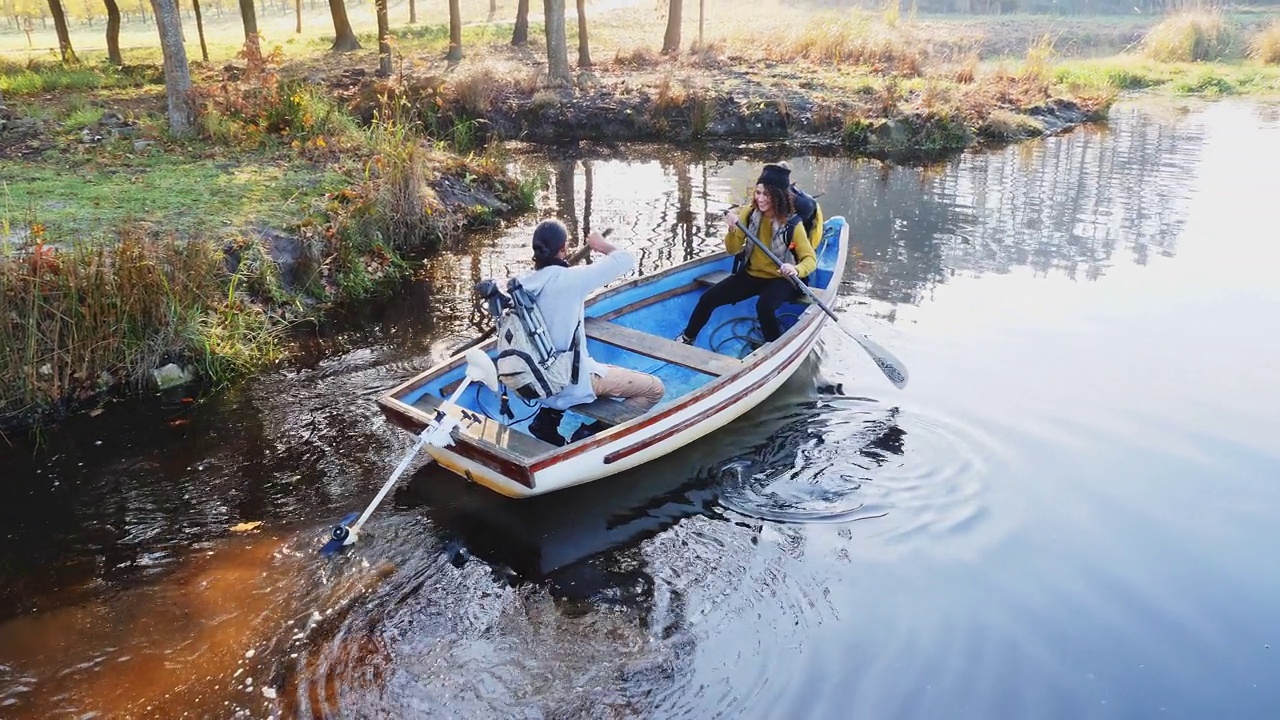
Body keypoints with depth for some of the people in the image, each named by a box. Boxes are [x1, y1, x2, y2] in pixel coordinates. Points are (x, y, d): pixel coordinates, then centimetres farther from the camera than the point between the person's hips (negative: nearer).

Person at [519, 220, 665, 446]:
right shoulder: (570, 279, -20)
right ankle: (592, 435, -6)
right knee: (654, 389, 4)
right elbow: (626, 260, -15)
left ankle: (548, 416, 17)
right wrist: (603, 246, 5)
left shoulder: (522, 284, -3)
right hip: (573, 382, -7)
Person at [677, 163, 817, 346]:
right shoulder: (749, 213, -7)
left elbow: (810, 258, -21)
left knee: (764, 306, -36)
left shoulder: (792, 223, -18)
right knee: (708, 298, -6)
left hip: (780, 280, -5)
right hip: (751, 274, 5)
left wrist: (796, 270, -44)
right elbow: (733, 249, -2)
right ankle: (687, 339, 16)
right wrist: (732, 230, -24)